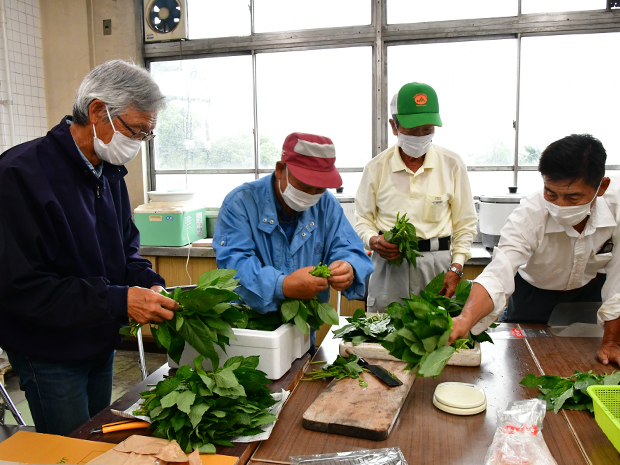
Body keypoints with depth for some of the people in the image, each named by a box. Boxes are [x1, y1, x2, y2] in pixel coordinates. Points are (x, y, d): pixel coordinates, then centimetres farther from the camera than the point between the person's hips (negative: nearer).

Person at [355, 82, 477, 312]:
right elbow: (363, 219, 11)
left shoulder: (452, 164, 4)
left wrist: (456, 268, -3)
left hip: (436, 262, 0)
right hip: (388, 262, 0)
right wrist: (373, 240, -11)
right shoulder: (376, 167, 5)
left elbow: (465, 223, 7)